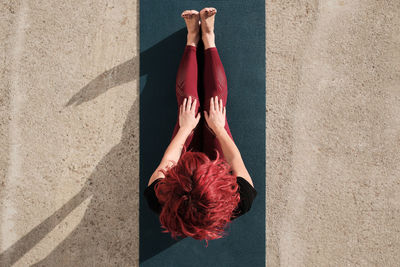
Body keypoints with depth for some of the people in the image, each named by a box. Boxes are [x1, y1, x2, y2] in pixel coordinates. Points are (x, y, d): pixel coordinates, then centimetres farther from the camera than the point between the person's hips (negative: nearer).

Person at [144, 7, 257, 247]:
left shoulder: (160, 202, -43)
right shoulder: (238, 205, -44)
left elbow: (165, 163, -22)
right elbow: (237, 163, -23)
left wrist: (185, 128, -11)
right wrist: (219, 128, -11)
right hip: (218, 167, 0)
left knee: (187, 98, 1)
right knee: (216, 96, 0)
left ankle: (192, 39, 28)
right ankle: (208, 39, 25)